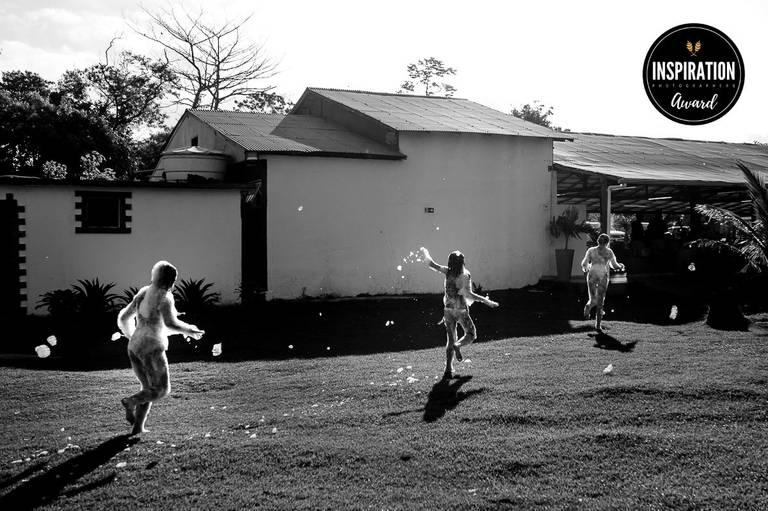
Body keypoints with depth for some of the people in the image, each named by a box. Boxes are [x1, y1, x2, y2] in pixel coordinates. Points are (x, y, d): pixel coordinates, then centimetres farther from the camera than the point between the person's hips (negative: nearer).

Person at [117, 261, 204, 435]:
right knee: (161, 390, 4)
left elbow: (123, 318, 15)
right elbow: (170, 323, -25)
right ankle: (131, 401, -16)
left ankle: (138, 427, 9)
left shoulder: (142, 293, 11)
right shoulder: (164, 297, -12)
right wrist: (189, 330, -10)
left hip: (134, 348, 8)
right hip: (152, 349, -8)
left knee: (148, 388, 19)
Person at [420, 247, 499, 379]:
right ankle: (458, 346, -17)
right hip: (461, 310, -4)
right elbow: (467, 294, -27)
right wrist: (486, 301, -23)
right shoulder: (465, 275, -17)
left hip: (448, 309, 4)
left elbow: (431, 263, 2)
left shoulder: (447, 272, -6)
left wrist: (425, 252, 21)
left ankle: (448, 370, 0)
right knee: (471, 335, 16)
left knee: (451, 339, 11)